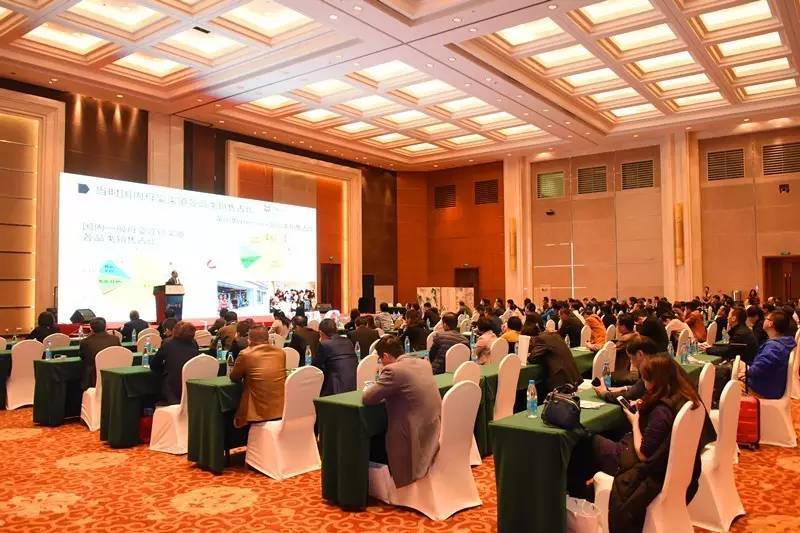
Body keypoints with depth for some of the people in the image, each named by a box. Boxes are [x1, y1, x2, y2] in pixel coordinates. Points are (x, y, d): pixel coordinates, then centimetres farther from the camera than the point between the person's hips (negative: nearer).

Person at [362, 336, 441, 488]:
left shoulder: (393, 370, -16)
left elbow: (367, 398, -13)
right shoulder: (424, 363, 8)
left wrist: (369, 389, 7)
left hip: (415, 439, -8)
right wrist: (387, 392, 17)